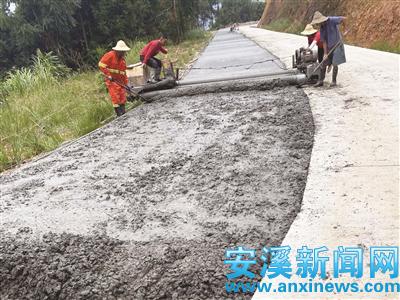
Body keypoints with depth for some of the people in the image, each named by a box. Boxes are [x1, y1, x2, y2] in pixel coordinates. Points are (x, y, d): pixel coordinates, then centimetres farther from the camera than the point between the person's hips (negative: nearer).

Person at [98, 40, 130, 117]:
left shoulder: (122, 58, 15)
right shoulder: (110, 55, -9)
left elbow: (124, 72, 20)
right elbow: (101, 64, -14)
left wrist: (126, 83, 15)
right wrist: (108, 75, -18)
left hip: (120, 81, 7)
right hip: (112, 80, -7)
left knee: (123, 98, 7)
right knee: (116, 98, -11)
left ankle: (123, 114, 16)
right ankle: (119, 114, -8)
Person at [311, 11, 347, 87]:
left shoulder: (332, 20, -16)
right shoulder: (321, 29, 0)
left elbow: (343, 18, -24)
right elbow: (324, 42, -2)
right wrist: (325, 53, -8)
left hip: (337, 45, -5)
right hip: (329, 47, 6)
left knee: (335, 64, -4)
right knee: (323, 64, 3)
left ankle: (334, 81, 8)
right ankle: (321, 81, 11)